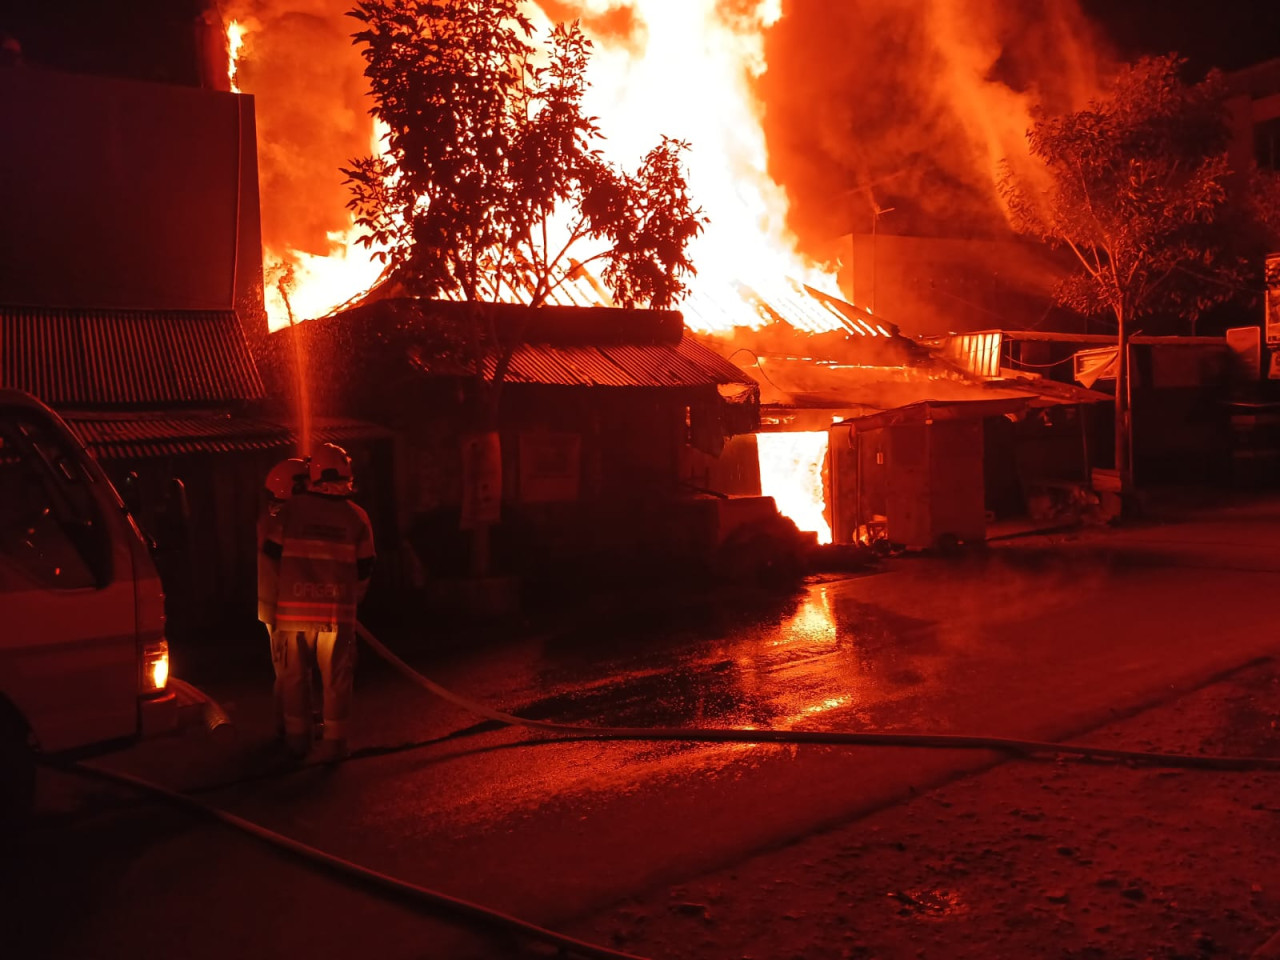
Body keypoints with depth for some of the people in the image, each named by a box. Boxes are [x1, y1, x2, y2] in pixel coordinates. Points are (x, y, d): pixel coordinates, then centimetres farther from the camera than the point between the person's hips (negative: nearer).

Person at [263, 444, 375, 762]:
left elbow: (271, 554, 9)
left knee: (295, 676, 12)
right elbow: (364, 569, 6)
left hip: (294, 609, 1)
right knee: (336, 680, 6)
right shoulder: (356, 517, 1)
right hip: (338, 612, 0)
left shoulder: (290, 511, 0)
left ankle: (298, 738, 21)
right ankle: (333, 742, 7)